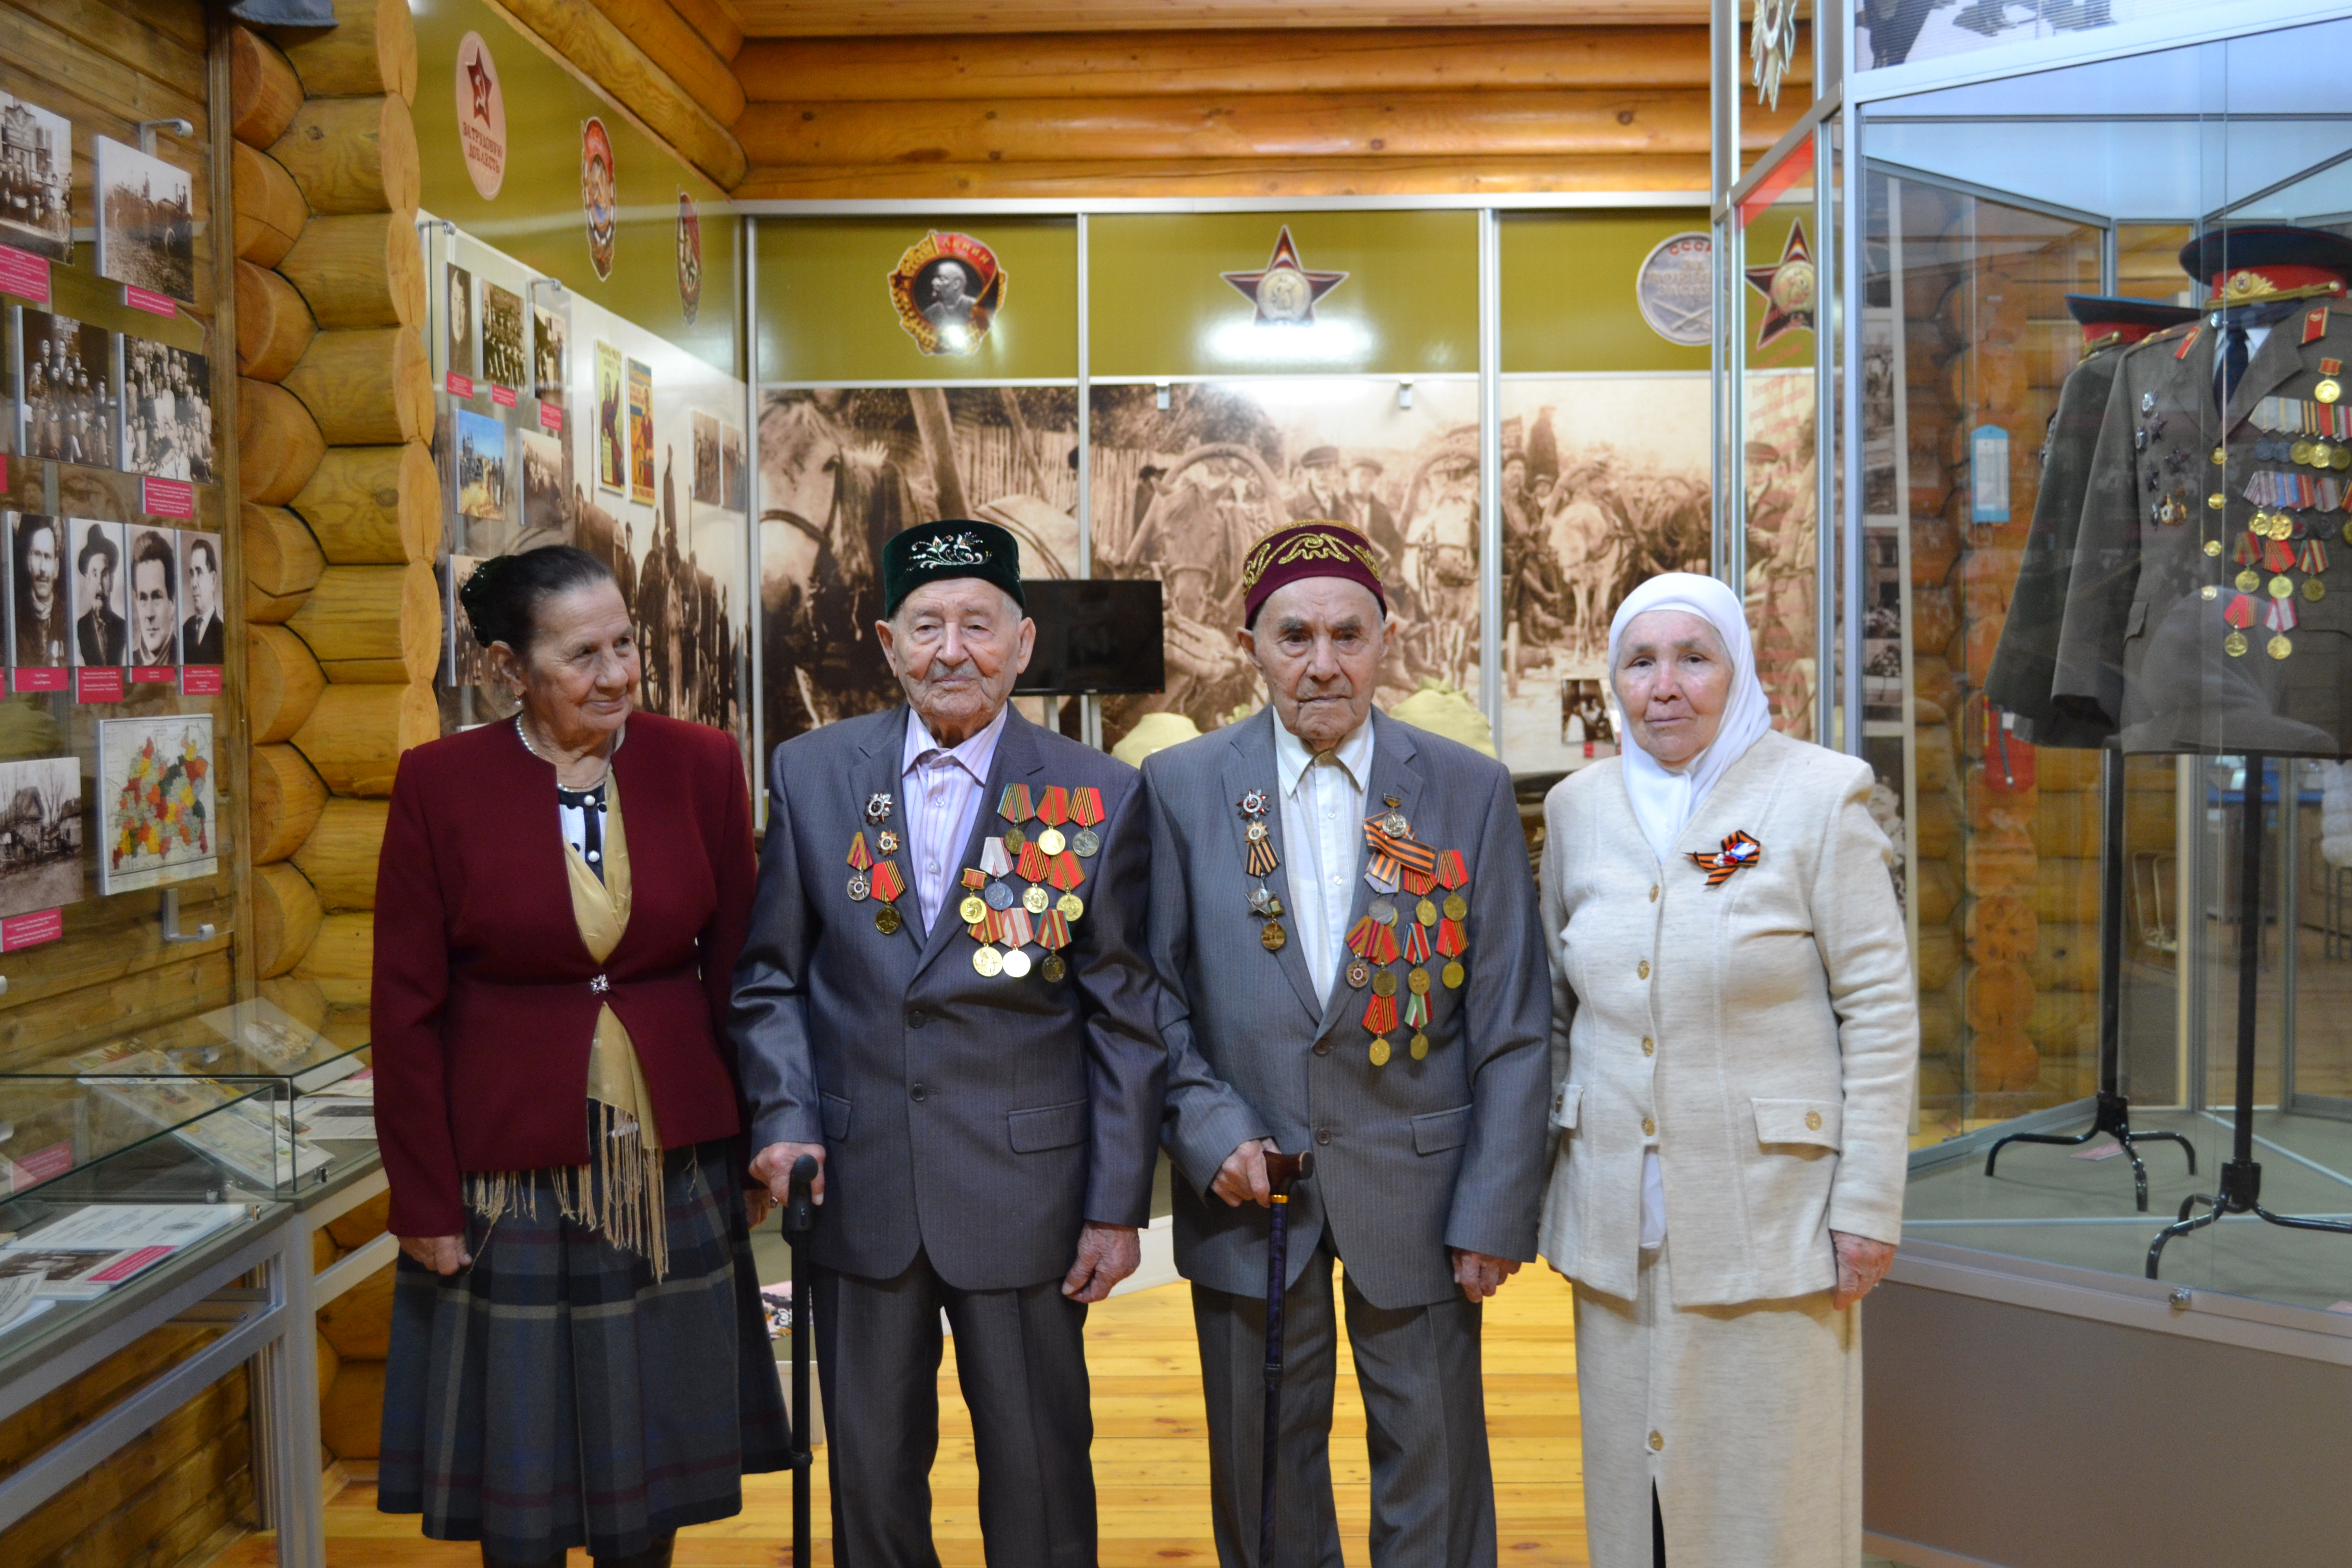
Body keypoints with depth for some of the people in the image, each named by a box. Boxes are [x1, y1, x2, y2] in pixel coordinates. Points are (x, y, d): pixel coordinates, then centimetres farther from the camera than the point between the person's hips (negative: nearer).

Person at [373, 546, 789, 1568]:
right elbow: (407, 1011, -4)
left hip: (672, 1165, 2)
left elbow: (734, 973, 4)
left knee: (654, 1450, 15)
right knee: (518, 1475, 11)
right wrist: (424, 1203, -5)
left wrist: (753, 1148, 5)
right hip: (508, 1167, -1)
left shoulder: (701, 766, -3)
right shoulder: (439, 784, -8)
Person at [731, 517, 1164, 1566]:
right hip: (858, 1190, 2)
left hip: (1025, 1194, -2)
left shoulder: (1098, 797, -5)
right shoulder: (812, 773, 2)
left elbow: (1126, 1017, -3)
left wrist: (1119, 1205, -4)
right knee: (868, 1472, 16)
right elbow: (770, 976, 7)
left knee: (1040, 1475, 11)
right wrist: (784, 1118, -7)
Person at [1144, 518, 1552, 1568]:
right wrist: (1210, 1134, -11)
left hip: (1415, 1188, 0)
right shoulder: (1181, 787, 0)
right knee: (1262, 1477, 14)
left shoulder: (1471, 792, -2)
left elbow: (1510, 1024, -2)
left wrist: (1497, 1209, -5)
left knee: (1434, 1476, 9)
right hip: (1246, 1190, 1)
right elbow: (1153, 995, 2)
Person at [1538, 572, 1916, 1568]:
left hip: (1769, 1214, -4)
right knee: (1629, 1473, 13)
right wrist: (1543, 1178, 11)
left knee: (1771, 1486, 5)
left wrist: (1870, 1203, -10)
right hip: (1617, 1217, 4)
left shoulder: (1819, 798, -6)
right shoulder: (1578, 806, 6)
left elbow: (1882, 1010, -7)